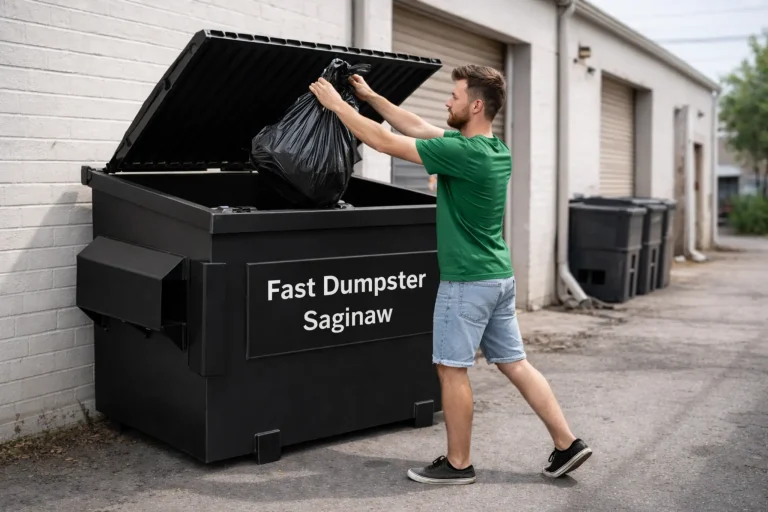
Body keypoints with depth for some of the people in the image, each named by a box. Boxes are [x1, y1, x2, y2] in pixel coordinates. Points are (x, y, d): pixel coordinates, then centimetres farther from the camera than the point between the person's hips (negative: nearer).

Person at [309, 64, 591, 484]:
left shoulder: (463, 152, -20)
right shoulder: (496, 149, 7)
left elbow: (387, 143, -16)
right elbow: (418, 128, 14)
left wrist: (337, 104, -6)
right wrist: (370, 97, 16)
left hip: (468, 280, -9)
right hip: (498, 275, 9)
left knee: (452, 369, 4)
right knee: (514, 363, 14)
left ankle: (458, 464, 15)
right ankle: (567, 445, 18)